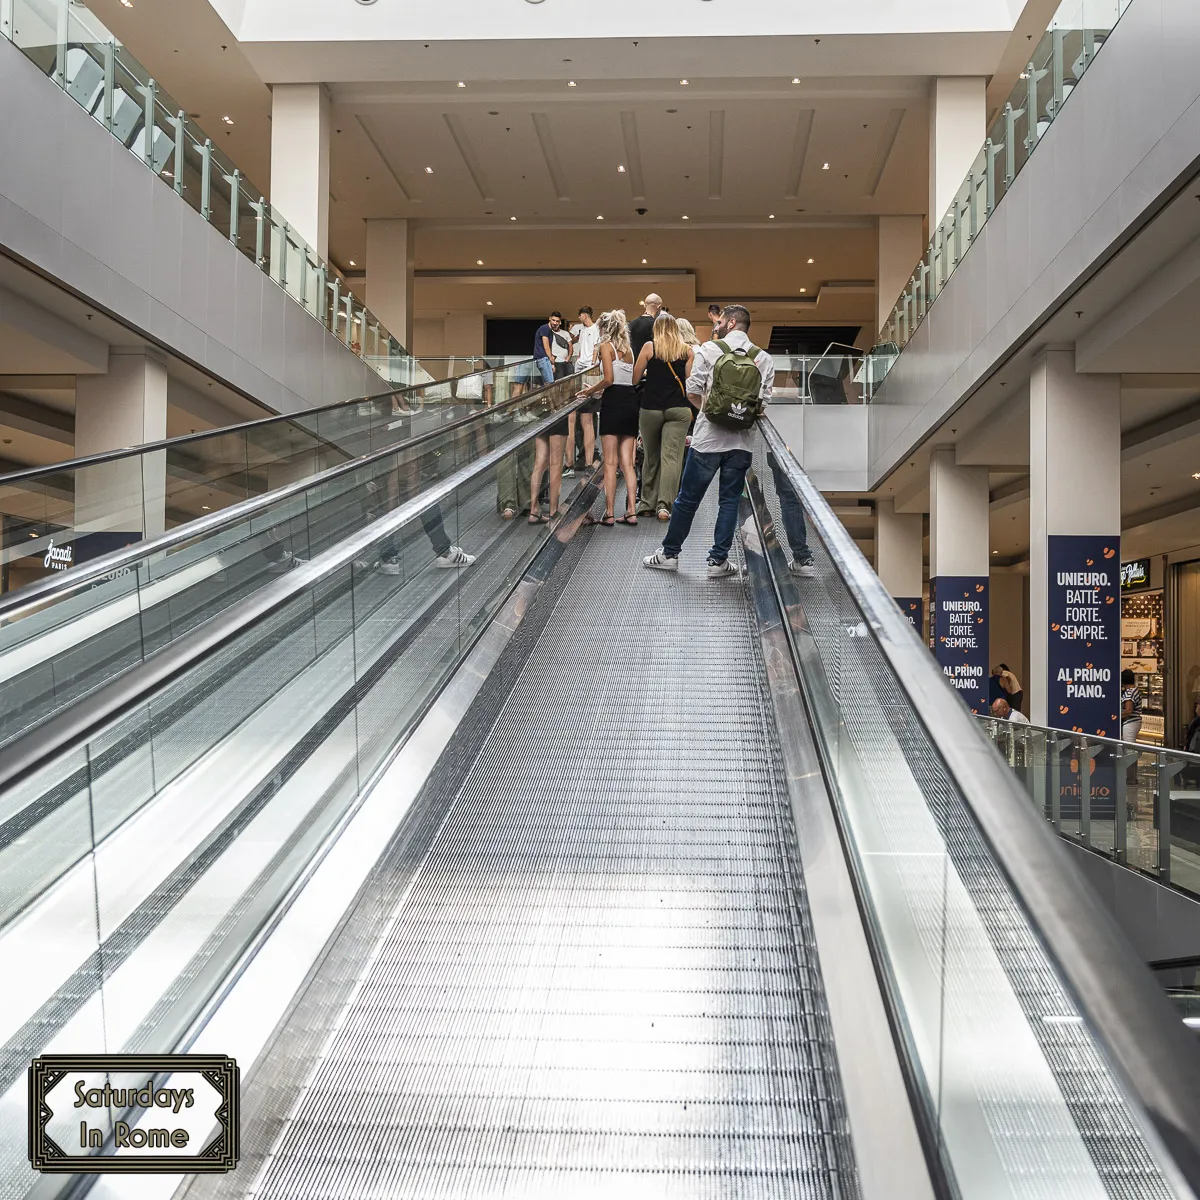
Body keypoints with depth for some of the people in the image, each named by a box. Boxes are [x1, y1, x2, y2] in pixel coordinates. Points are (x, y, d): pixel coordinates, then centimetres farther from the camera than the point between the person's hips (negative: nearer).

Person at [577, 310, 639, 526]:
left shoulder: (606, 346, -2)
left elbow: (609, 379, -13)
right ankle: (631, 512, 2)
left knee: (610, 463, -3)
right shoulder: (628, 350, 17)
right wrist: (597, 391, 20)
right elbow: (630, 380, 15)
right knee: (627, 463, 7)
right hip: (631, 402, 6)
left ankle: (610, 513, -4)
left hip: (613, 402, -6)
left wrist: (591, 390, 4)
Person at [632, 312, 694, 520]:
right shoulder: (688, 350, 5)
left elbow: (634, 379, 3)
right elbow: (691, 380, 2)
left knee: (651, 457, 12)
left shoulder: (649, 347, 1)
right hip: (678, 409, 0)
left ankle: (647, 503, 20)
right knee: (671, 457, -4)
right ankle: (664, 503, -16)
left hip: (651, 407, 0)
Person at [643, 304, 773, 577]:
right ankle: (718, 560, 13)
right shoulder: (764, 359, 5)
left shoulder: (709, 349, -4)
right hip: (742, 441, 2)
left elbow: (692, 393, -6)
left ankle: (669, 553, 21)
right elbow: (764, 401, 0)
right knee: (730, 501, 11)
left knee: (688, 498, 9)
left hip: (708, 438, -2)